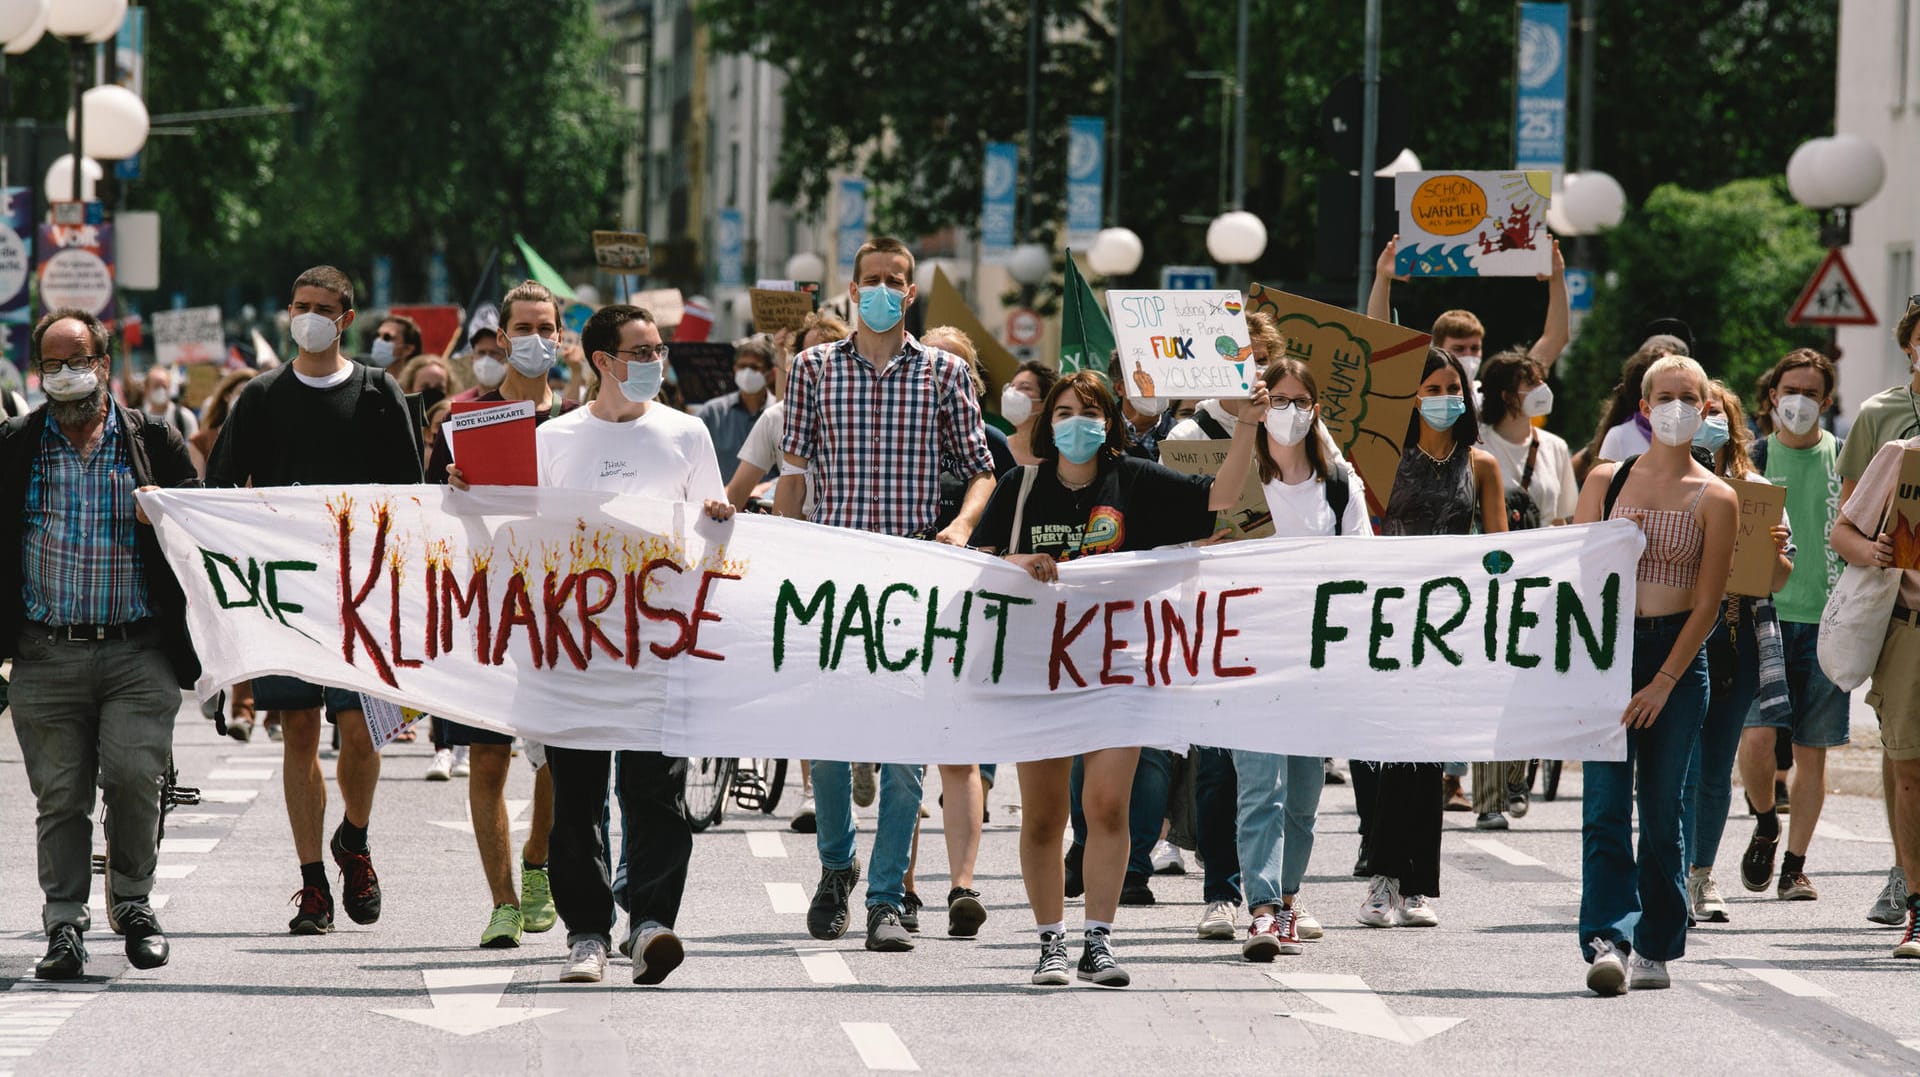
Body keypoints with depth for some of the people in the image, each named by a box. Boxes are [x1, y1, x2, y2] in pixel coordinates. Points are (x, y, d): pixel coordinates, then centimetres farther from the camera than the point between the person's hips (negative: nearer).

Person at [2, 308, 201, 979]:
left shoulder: (155, 442, 8)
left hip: (140, 652, -1)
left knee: (133, 776, -12)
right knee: (59, 794, 0)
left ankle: (133, 903, 9)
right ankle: (65, 925, 9)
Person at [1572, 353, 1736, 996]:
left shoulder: (1713, 499, 1)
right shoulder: (1606, 481, 8)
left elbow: (1707, 603, -4)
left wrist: (1663, 682, -10)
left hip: (1678, 654, -1)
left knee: (1662, 809, 4)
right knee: (1606, 805, -11)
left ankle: (1656, 948, 12)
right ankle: (1608, 941, -19)